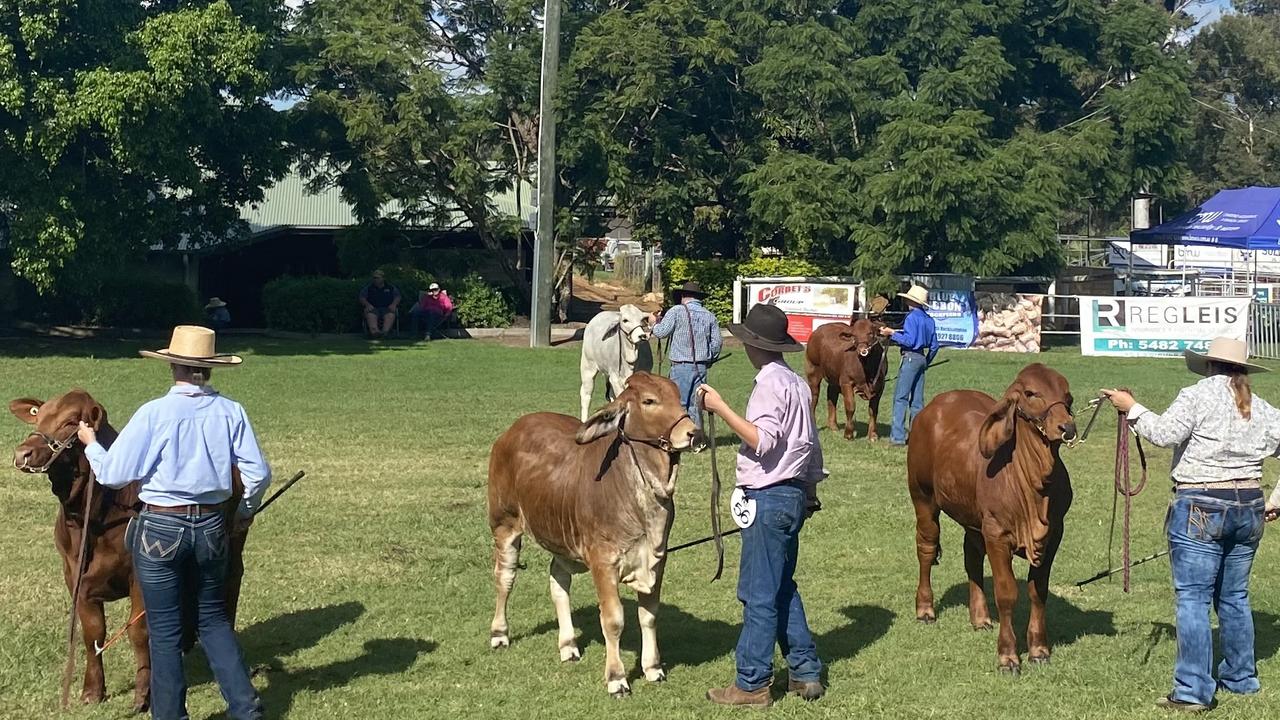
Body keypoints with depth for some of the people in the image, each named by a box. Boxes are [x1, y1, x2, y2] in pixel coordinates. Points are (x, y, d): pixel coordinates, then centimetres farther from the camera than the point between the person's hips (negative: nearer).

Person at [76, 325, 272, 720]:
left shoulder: (153, 414, -14)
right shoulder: (231, 412, -4)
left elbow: (113, 474, -10)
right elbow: (258, 475, -2)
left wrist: (91, 443, 9)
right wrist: (246, 511, 17)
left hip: (160, 529, -3)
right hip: (211, 528, 4)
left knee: (165, 629, 8)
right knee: (214, 618, 19)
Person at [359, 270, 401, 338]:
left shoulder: (391, 288, 23)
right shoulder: (368, 288, 24)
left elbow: (397, 297, 14)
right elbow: (362, 298, 13)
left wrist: (394, 304, -9)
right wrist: (367, 304, -9)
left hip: (387, 309, 0)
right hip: (373, 309, 0)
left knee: (390, 315, -37)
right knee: (370, 315, -37)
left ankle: (385, 331, -62)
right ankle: (374, 331, -64)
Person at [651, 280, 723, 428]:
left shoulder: (677, 311, -6)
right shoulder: (709, 316, 7)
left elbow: (660, 332, -7)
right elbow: (717, 342, 7)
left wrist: (655, 322, 14)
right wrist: (709, 360, 20)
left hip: (681, 365, -5)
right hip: (701, 367, 5)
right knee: (696, 405, 11)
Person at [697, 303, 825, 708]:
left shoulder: (770, 384, -15)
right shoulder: (797, 382, 13)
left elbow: (762, 441, -24)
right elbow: (811, 443, 19)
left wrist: (721, 408, -24)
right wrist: (811, 488, 28)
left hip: (769, 497, -10)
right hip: (794, 494, 10)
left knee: (759, 594, -3)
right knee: (782, 588, 18)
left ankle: (752, 684, 3)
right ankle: (806, 673, 21)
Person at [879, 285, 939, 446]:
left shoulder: (912, 317, -11)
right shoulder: (929, 319, 14)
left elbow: (909, 340, -19)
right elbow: (934, 345, 16)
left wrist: (892, 334, -10)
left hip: (911, 358, -8)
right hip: (923, 359, 8)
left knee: (900, 397, -7)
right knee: (917, 400, 10)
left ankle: (897, 436, -12)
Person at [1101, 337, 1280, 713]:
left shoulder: (1198, 396, -8)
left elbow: (1164, 433, -18)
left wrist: (1132, 408, -6)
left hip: (1200, 509, -6)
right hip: (1248, 509, 6)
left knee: (1193, 599, -5)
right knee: (1234, 597, 19)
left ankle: (1193, 691, -8)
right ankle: (1241, 678, 28)